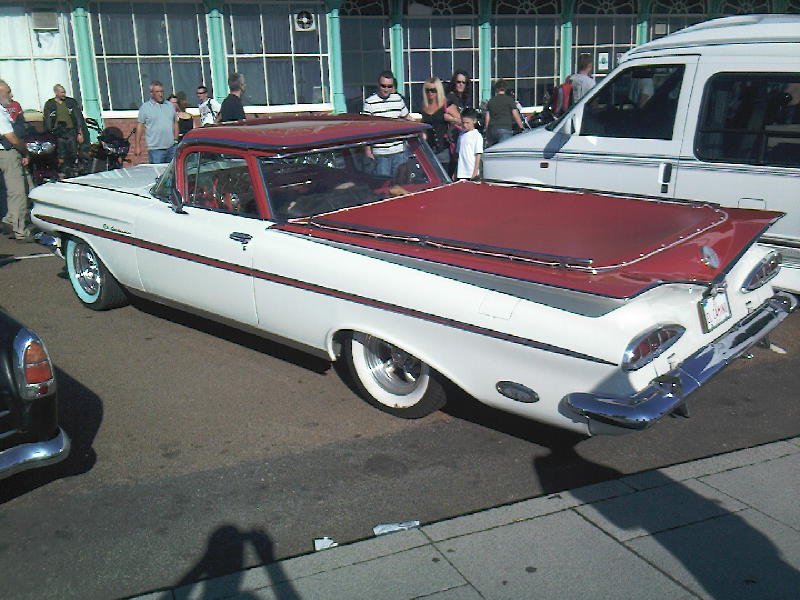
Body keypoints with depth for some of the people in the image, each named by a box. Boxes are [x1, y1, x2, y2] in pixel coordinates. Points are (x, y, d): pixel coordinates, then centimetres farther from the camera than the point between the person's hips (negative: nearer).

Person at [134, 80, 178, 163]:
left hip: (171, 147, 4)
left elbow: (175, 123, 19)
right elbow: (140, 126, 0)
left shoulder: (170, 105, 15)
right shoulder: (145, 107, 1)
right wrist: (137, 146, -5)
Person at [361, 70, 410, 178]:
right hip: (380, 153, -4)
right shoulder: (369, 103, -6)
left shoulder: (398, 99, 7)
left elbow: (406, 119, 21)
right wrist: (367, 149, -10)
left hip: (399, 151, 4)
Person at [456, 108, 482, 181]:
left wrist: (475, 172, -13)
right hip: (461, 174, 6)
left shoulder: (477, 136, -4)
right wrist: (455, 173, 16)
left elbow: (478, 155, -8)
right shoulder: (461, 135, 14)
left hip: (472, 174, -5)